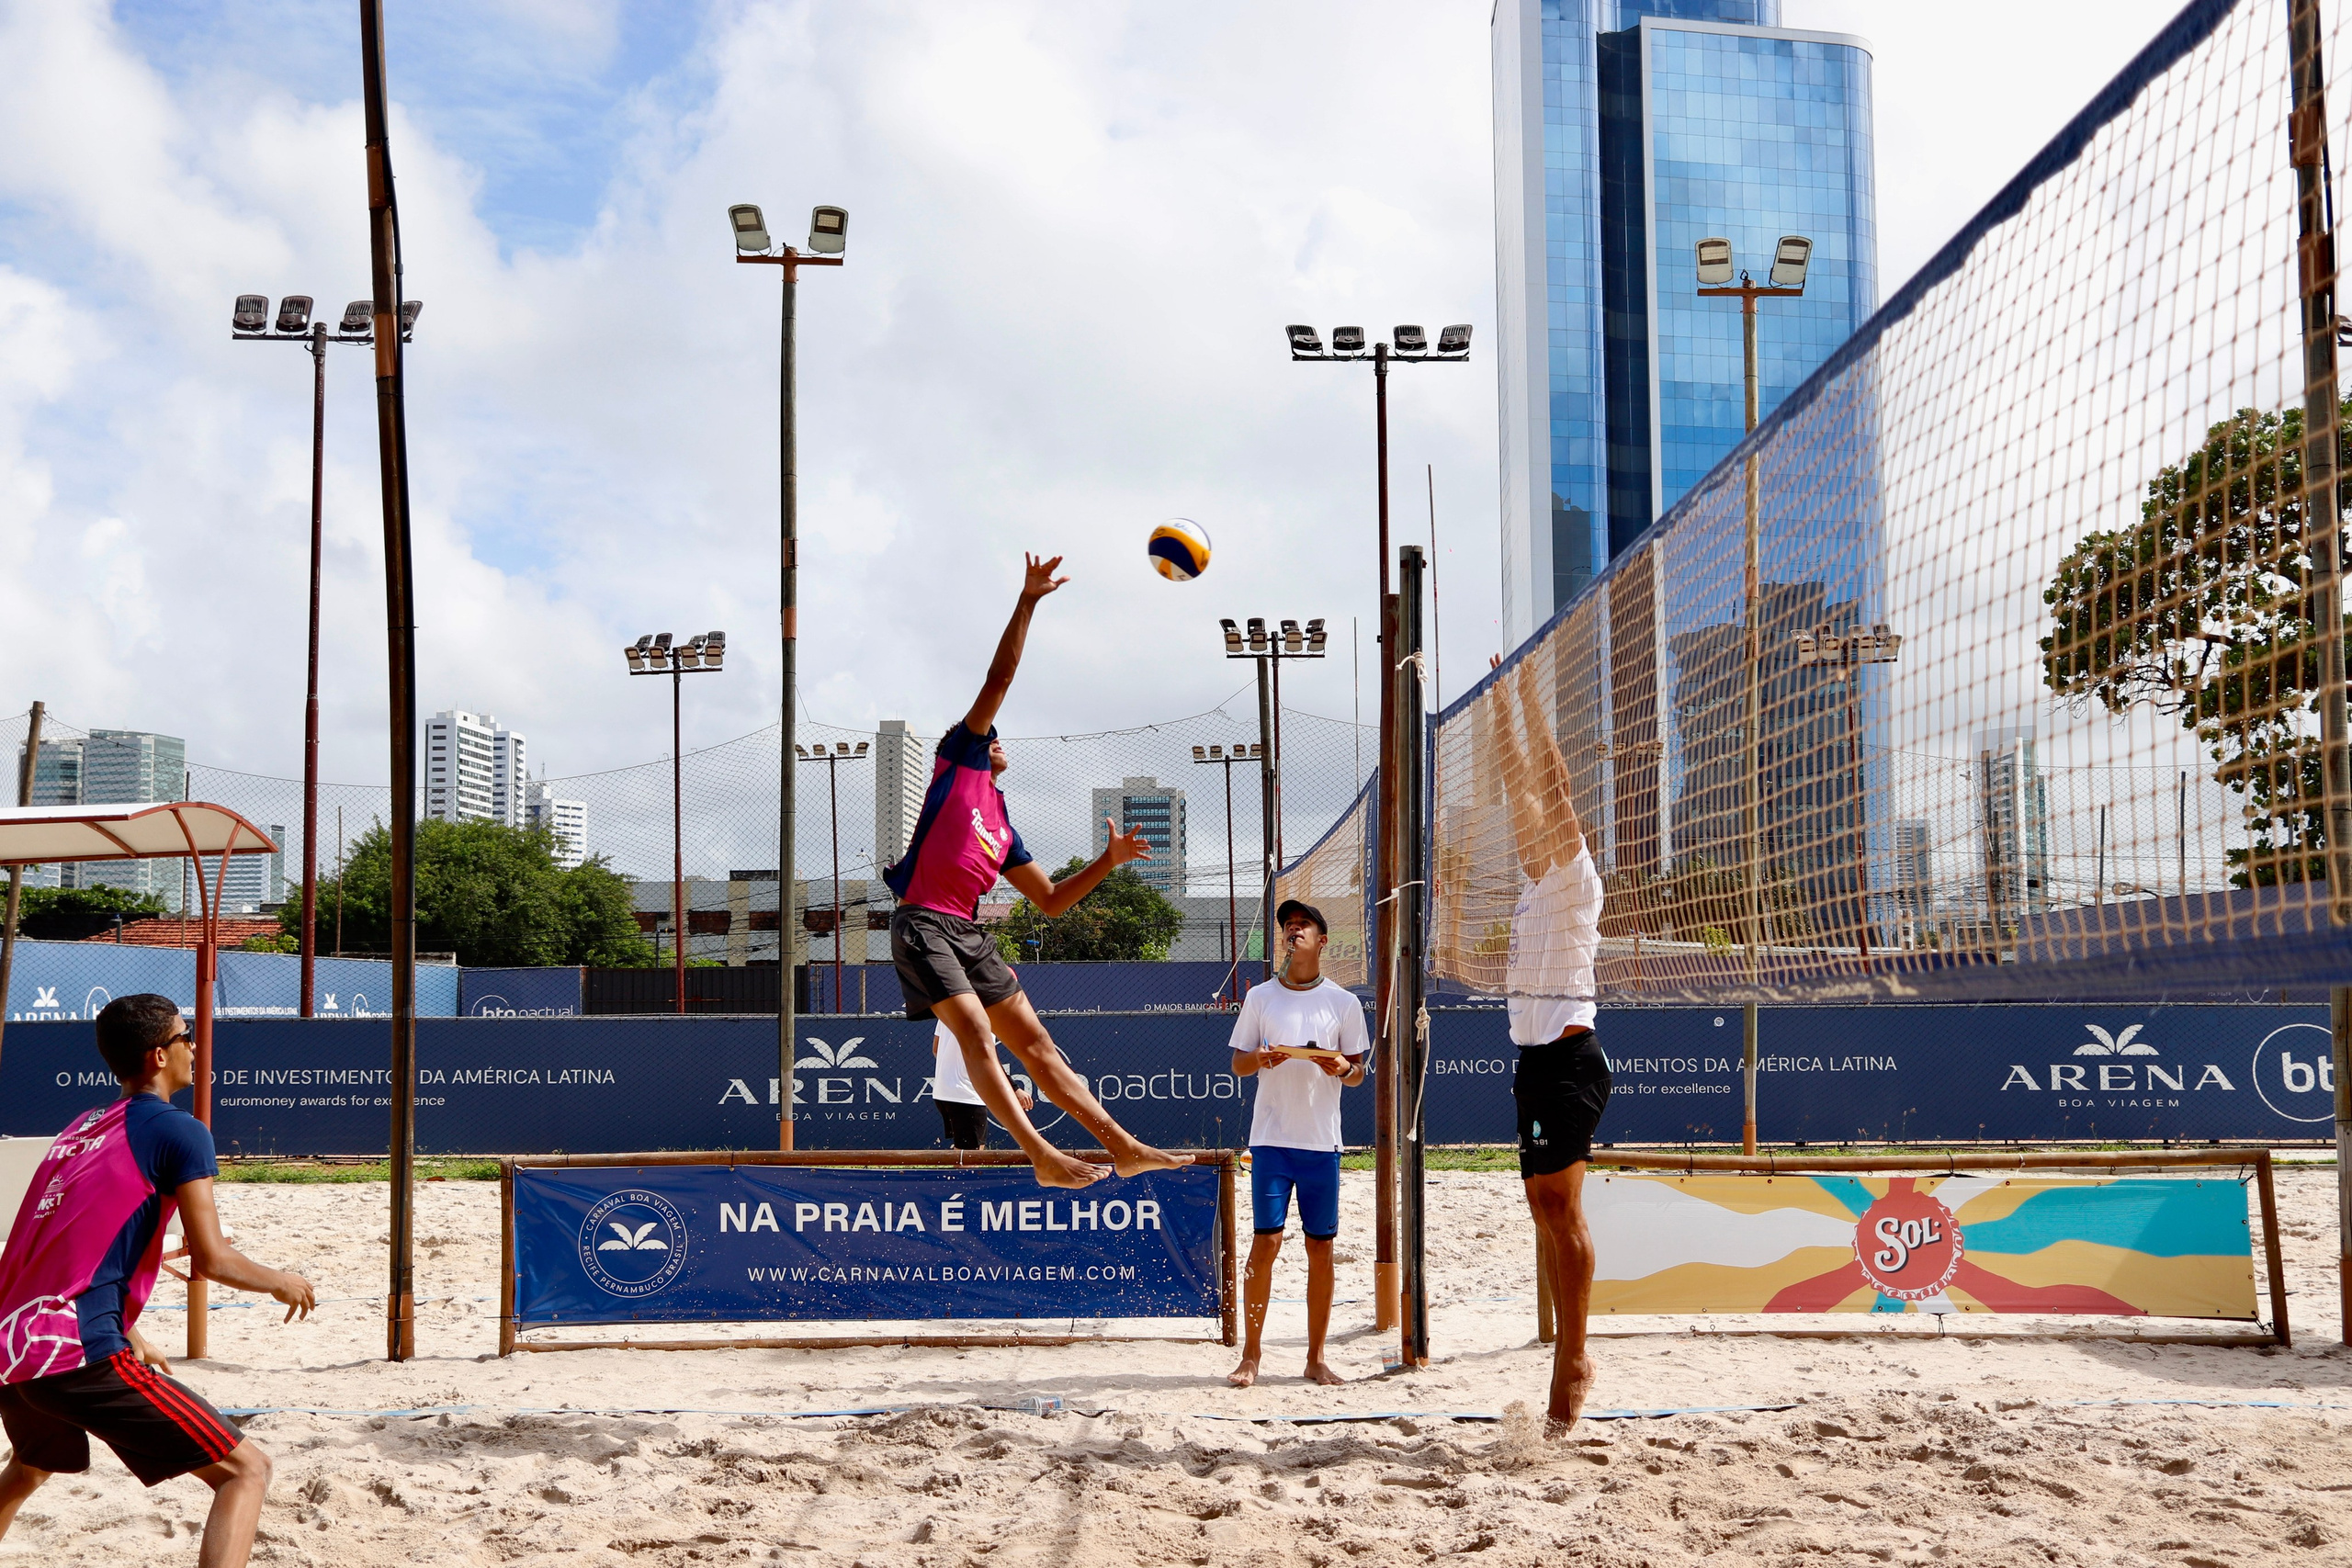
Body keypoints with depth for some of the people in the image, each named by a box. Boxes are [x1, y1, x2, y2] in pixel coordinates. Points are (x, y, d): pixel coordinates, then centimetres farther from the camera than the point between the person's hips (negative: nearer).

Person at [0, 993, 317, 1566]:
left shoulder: (82, 1127, 20)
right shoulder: (178, 1131, -4)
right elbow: (211, 1260, -9)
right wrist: (278, 1282, 9)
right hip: (79, 1351, -9)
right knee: (247, 1470, -7)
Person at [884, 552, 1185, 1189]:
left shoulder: (1003, 829, 24)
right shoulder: (958, 761, 9)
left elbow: (1050, 901, 25)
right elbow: (999, 679, 2)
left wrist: (1107, 861, 17)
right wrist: (1027, 600, -2)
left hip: (970, 934, 7)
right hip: (923, 923, -7)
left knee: (1034, 1041, 5)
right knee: (976, 1033, -19)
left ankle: (1125, 1148, 3)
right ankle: (1043, 1157, -28)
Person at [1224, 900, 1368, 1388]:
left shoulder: (1343, 1002, 7)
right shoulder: (1260, 997, 7)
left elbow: (1358, 1075, 9)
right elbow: (1238, 1064, 10)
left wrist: (1343, 1068, -13)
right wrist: (1260, 1058, -12)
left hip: (1322, 1141, 1)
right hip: (1271, 1138, -1)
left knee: (1321, 1247, 3)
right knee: (1266, 1241, -6)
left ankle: (1316, 1359, 12)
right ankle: (1250, 1356, 2)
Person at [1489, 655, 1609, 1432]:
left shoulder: (1575, 878, -5)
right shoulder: (1537, 881, 16)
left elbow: (1553, 789, -13)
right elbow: (1520, 786, 18)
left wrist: (1532, 702, -10)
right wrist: (1503, 703, 19)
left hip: (1568, 1058, -9)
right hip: (1537, 1056, 9)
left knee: (1559, 1204, -11)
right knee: (1545, 1208, 8)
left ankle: (1573, 1359, -10)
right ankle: (1569, 1356, 12)